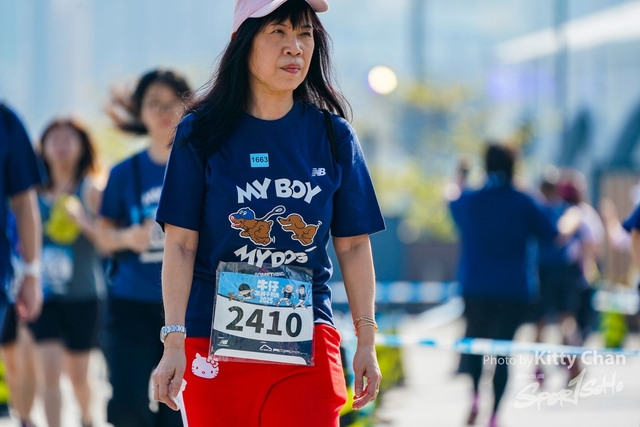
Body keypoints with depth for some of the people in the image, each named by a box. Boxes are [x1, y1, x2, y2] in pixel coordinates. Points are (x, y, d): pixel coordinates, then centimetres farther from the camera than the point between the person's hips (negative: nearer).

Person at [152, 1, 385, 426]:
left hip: (308, 346, 1)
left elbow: (353, 245, 9)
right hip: (217, 341, -1)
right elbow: (182, 246, -3)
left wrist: (367, 342, 5)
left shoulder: (333, 136, 6)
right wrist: (174, 343, -9)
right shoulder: (202, 133, 0)